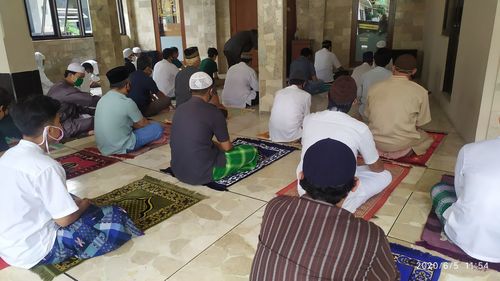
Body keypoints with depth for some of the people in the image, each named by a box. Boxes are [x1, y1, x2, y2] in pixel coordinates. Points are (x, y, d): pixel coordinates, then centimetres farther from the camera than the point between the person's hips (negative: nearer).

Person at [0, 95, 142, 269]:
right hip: (33, 251, -9)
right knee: (116, 218, -7)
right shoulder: (45, 166, -25)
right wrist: (84, 204, 0)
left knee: (69, 200, 26)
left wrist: (77, 202, 12)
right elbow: (64, 220, -21)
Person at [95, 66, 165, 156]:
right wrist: (151, 123, 19)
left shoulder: (102, 99, 4)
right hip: (121, 148, -7)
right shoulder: (127, 102, -19)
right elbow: (142, 123, -2)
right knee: (158, 127, -3)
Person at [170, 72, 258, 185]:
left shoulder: (180, 109, 5)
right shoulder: (212, 112, -14)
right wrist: (219, 145, 19)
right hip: (202, 174, -7)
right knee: (252, 151, 6)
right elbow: (227, 147, -3)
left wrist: (216, 144, 24)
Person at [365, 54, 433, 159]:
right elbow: (420, 123, 0)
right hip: (402, 144, -3)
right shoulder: (420, 91, -10)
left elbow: (368, 117, 7)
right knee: (427, 139, 28)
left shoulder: (375, 87, -3)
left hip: (375, 142, 3)